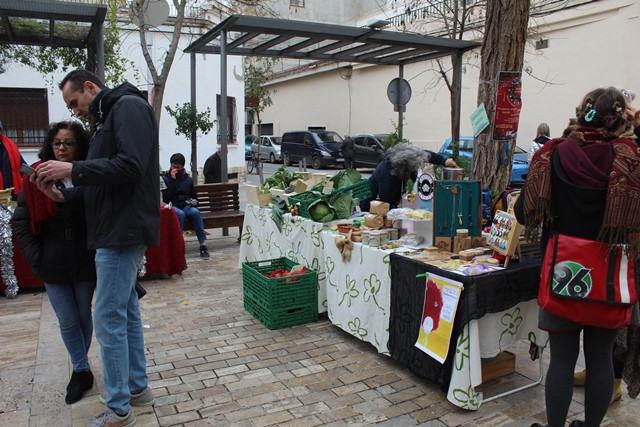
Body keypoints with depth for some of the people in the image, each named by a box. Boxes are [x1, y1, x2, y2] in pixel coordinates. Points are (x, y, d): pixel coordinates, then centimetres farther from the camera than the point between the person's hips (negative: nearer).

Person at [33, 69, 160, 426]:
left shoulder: (129, 106, -9)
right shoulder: (110, 117, 21)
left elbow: (131, 166, -23)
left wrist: (74, 170, -17)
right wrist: (66, 196, 8)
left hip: (123, 232, -10)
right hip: (120, 231, 10)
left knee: (108, 319, -4)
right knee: (127, 310, 16)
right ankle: (138, 387, 29)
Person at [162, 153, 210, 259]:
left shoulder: (188, 179, 17)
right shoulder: (165, 178, 7)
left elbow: (193, 196, 27)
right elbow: (166, 198, -9)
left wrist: (194, 202, 3)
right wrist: (172, 180, -11)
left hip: (186, 206, 2)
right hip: (173, 206, -2)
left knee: (196, 212, -32)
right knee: (180, 214, -37)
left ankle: (203, 244, -36)